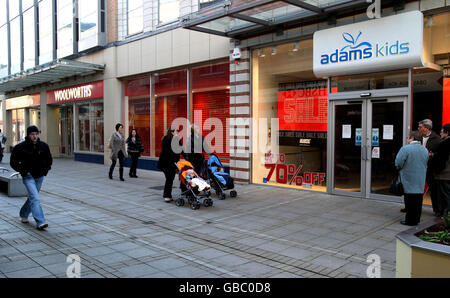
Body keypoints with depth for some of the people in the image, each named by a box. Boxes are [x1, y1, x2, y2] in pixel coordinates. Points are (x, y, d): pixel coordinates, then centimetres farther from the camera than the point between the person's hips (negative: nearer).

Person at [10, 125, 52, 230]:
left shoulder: (43, 146, 1)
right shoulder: (20, 147, -10)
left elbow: (49, 159, 17)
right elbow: (13, 162, -2)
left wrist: (46, 170, 4)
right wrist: (23, 171, -10)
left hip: (40, 177, 5)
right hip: (28, 177, -5)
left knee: (32, 197, 19)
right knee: (35, 199, -16)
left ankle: (23, 214, 43)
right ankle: (40, 222, -18)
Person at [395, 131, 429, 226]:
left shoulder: (405, 149, -13)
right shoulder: (425, 150, 9)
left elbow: (398, 164, -15)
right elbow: (425, 164, 15)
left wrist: (402, 168, 5)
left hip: (409, 180, -6)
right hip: (421, 182, 6)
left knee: (410, 201, 0)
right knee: (418, 200, 13)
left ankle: (410, 220, 4)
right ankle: (416, 219, 21)